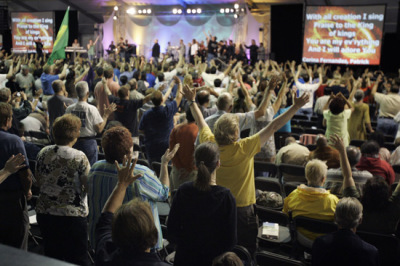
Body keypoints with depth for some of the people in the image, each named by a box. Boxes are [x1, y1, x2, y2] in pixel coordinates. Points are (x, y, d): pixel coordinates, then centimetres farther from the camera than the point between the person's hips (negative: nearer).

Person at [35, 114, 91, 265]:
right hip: (72, 214, -5)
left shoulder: (42, 153, 0)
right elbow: (89, 186, -12)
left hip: (44, 212, 5)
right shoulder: (79, 157, -15)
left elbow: (39, 182, 11)